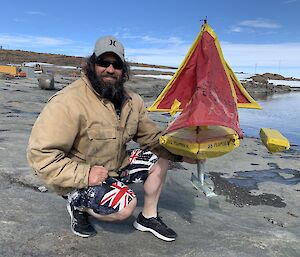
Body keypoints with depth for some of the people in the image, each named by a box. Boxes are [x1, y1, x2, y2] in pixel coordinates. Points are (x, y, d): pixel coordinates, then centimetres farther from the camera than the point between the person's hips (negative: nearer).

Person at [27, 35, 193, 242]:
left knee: (159, 159, 0)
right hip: (78, 181, -7)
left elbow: (152, 137, 4)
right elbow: (41, 154, -26)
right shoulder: (69, 102, -27)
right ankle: (79, 206, 5)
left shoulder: (132, 101, -2)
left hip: (116, 166, 8)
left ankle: (148, 218, 14)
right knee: (126, 206, -26)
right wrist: (84, 175, -29)